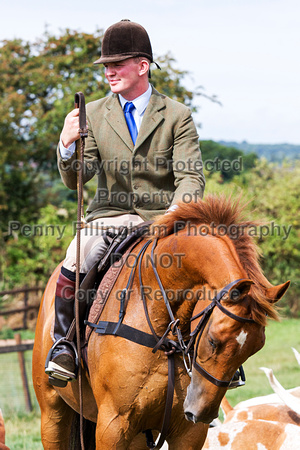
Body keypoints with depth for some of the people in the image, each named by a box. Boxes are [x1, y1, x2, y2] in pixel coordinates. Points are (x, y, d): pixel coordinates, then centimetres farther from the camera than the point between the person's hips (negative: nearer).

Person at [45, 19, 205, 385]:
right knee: (75, 263, -29)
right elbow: (76, 179, 1)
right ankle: (64, 345, -11)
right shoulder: (93, 114, 9)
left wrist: (174, 215, -26)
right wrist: (67, 146, -21)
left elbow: (191, 177, -6)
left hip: (163, 217, -1)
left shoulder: (177, 116, 3)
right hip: (110, 216, 1)